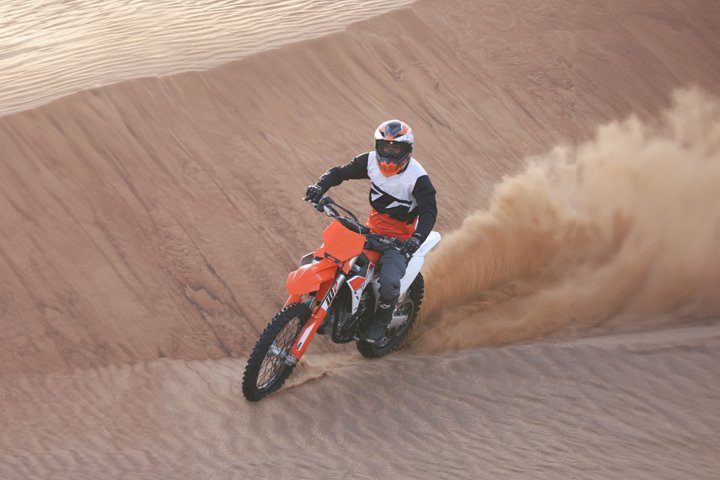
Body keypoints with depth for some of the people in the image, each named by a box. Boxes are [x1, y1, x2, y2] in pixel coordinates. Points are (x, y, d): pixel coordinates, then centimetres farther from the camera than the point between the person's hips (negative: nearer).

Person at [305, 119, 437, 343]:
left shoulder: (418, 177, -17)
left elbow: (429, 211, -23)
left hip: (399, 239, -5)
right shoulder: (370, 161, -4)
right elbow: (340, 172, 3)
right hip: (372, 230, 5)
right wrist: (320, 186, -18)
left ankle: (382, 320, 4)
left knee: (389, 282, -29)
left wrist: (418, 237, -42)